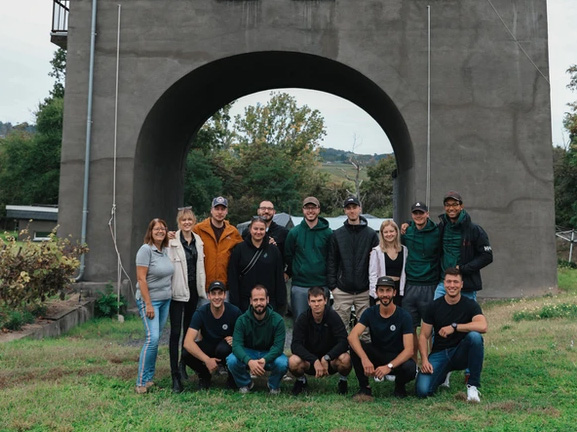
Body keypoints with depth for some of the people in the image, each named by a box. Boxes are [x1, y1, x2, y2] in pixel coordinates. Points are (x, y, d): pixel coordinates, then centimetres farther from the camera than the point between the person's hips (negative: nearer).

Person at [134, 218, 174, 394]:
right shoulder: (146, 249, -11)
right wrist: (148, 304, -17)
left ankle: (149, 376, 19)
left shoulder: (165, 250, 9)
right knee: (152, 338, -15)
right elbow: (141, 278, -15)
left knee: (155, 339, 9)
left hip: (165, 300, 7)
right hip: (149, 300, -7)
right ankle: (142, 382, -6)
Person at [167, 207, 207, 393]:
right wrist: (168, 287, -17)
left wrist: (202, 290, 14)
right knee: (176, 332, -5)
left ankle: (183, 364, 33)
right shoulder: (172, 241, -9)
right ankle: (175, 375, -2)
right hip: (178, 291, -6)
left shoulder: (198, 240, 10)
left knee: (189, 329, 15)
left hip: (193, 290, 6)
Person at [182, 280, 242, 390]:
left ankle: (233, 376, -5)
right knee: (186, 354, -28)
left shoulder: (234, 312, -18)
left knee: (222, 349, -37)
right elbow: (188, 342, -28)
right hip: (208, 346, 1)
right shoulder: (201, 313, -19)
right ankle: (205, 375, 2)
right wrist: (207, 360, -37)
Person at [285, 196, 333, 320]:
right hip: (299, 287, 0)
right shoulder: (294, 232, 3)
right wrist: (290, 273, 7)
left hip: (321, 286, 0)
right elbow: (288, 257, 10)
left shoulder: (328, 233, 2)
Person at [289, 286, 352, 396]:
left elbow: (344, 342, -21)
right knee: (293, 361, -31)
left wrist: (326, 358, -34)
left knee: (345, 359, -33)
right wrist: (315, 361, -34)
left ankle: (343, 380, 3)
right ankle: (301, 380, 5)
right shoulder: (302, 319, -12)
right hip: (309, 360, 1)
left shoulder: (333, 316, -14)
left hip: (331, 359, -1)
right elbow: (296, 345, -20)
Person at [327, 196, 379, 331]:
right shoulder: (337, 235, 6)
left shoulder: (371, 234, 4)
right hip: (342, 291, 0)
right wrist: (332, 286, -1)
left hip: (364, 291, 0)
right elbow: (331, 262, 6)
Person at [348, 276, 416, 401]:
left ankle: (400, 385, 2)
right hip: (376, 355, 2)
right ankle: (364, 388, -11)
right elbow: (352, 336, -24)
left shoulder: (403, 316, -15)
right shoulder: (370, 312, -10)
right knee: (355, 346, -26)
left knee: (410, 368, -36)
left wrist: (389, 366, -38)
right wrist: (364, 359, -42)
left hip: (396, 358, -2)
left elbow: (409, 350, -23)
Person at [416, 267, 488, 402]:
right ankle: (443, 375, 17)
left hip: (461, 354, -1)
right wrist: (424, 360, -13)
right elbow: (424, 336, 1)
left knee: (475, 336, -34)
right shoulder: (435, 306, 0)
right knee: (422, 390, -21)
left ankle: (473, 385, -18)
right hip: (439, 354, 1)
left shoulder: (470, 305, -5)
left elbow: (483, 326, -25)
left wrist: (454, 327, -26)